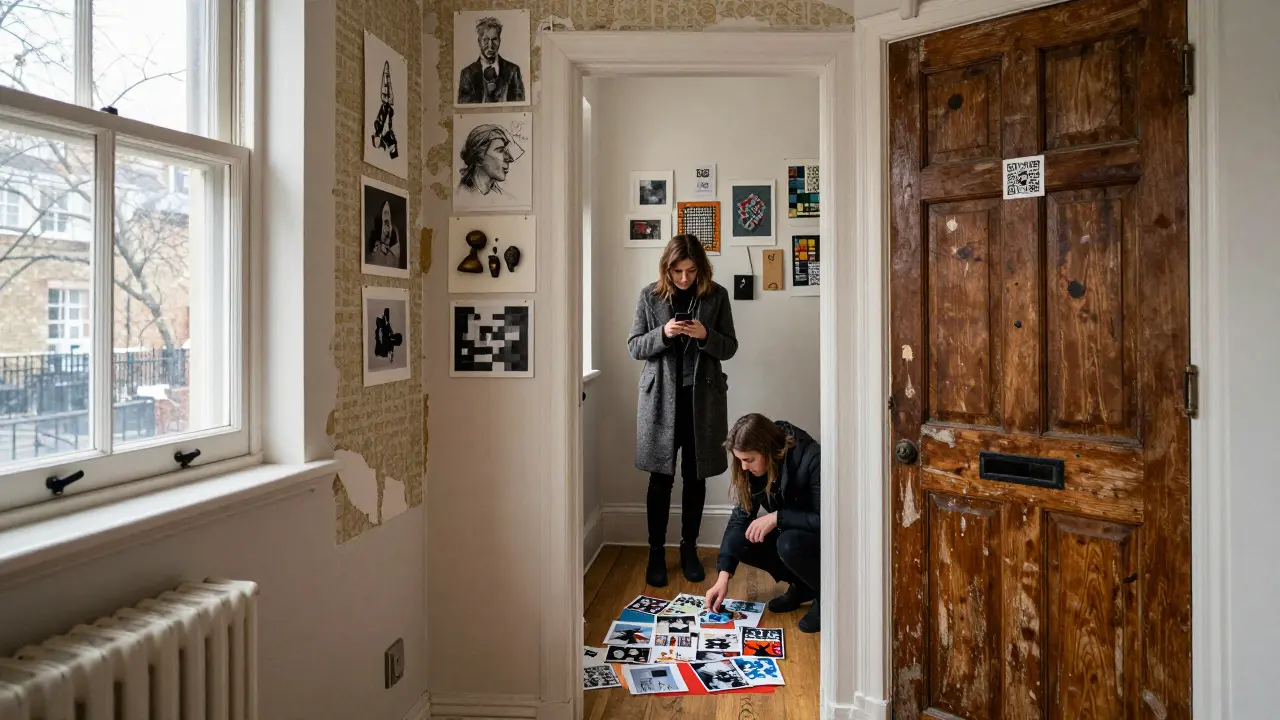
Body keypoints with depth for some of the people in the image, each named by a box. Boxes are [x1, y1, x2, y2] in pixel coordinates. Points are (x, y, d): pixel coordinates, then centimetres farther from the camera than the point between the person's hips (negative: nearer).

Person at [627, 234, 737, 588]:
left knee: (695, 477, 9)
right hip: (661, 396, -1)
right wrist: (663, 333, -17)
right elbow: (634, 347, 1)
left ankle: (689, 548, 25)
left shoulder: (716, 295, 1)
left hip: (702, 397, 1)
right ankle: (656, 552, 15)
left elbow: (730, 346, 4)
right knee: (661, 478, 2)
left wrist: (706, 335, -17)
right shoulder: (650, 295, 0)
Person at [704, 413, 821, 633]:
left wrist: (777, 517, -31)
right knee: (737, 541, -16)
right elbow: (740, 516, -10)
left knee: (789, 544, -35)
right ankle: (802, 586, 4)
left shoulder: (811, 460, -30)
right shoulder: (755, 468, -10)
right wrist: (723, 576, -17)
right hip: (789, 531, 7)